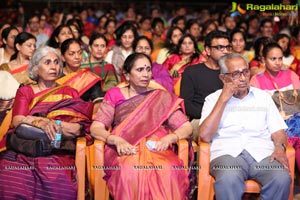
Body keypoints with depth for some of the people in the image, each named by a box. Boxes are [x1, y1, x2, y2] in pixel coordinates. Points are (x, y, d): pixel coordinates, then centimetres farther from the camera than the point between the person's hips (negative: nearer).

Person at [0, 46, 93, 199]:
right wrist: (43, 122, -15)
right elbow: (17, 121, 1)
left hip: (57, 151, 0)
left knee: (56, 181, -33)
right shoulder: (25, 92, 19)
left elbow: (79, 128, 4)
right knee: (14, 180, -31)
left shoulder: (70, 93, 19)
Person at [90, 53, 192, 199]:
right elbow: (95, 129, 4)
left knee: (167, 171, -34)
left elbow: (186, 127, 10)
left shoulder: (162, 98, 15)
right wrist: (117, 140, -16)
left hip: (157, 150, 1)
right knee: (130, 172, -37)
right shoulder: (114, 96, 13)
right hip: (125, 152, -1)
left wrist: (169, 138, -12)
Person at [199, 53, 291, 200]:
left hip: (262, 153, 2)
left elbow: (278, 132, 16)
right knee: (229, 179, -38)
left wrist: (280, 147, -9)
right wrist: (223, 99, -1)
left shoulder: (263, 96, 21)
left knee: (282, 178, -31)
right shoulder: (214, 99, 13)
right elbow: (205, 136, -1)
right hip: (227, 153, -2)